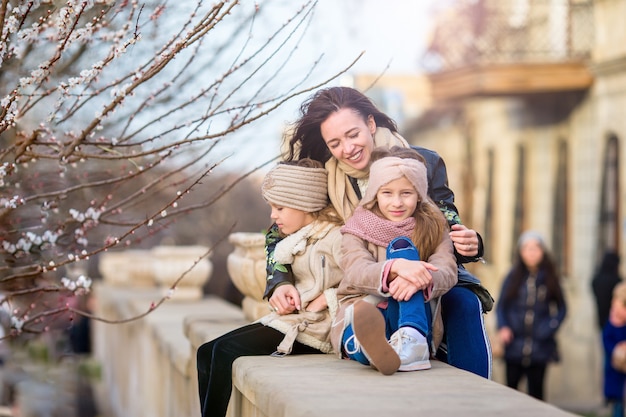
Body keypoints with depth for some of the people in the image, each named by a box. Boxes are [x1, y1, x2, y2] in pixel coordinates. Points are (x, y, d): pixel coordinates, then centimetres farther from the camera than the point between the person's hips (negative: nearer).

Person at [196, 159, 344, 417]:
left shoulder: (336, 237, -12)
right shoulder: (300, 239, 16)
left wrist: (323, 301, -18)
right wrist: (287, 291, -3)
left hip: (315, 328, -10)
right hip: (294, 317, 10)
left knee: (226, 350, -21)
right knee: (206, 353, -1)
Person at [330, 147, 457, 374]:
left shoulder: (433, 228, 13)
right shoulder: (358, 229, 10)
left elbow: (447, 272, -8)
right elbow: (357, 273, -12)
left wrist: (422, 280, -33)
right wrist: (396, 266, -34)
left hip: (411, 321, 0)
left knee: (401, 245, -20)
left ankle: (412, 341, -43)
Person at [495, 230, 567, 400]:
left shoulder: (549, 278, 5)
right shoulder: (513, 277, 4)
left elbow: (561, 309, 7)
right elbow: (501, 306, 5)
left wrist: (548, 329, -8)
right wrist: (502, 327, -11)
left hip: (540, 347, 0)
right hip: (514, 346, 0)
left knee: (535, 391, 4)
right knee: (511, 387, 1)